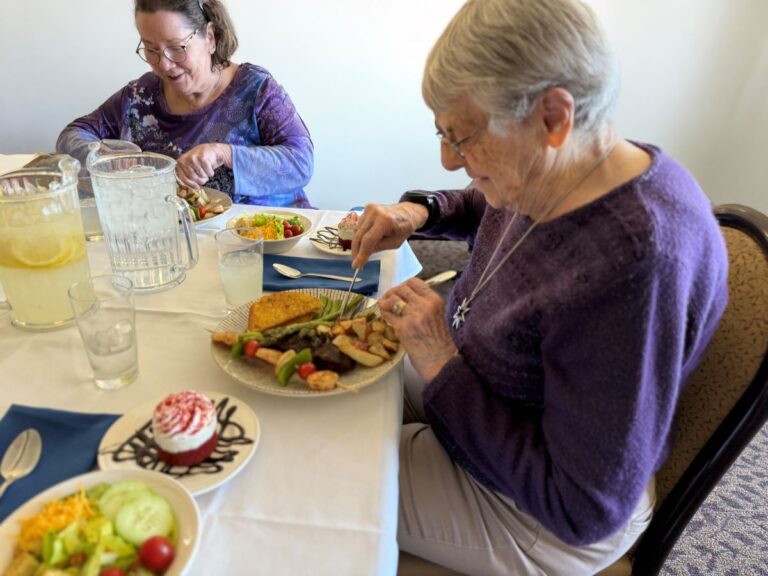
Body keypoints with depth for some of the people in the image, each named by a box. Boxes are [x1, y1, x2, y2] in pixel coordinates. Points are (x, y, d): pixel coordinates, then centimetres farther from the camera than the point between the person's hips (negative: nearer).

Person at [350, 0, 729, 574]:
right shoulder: (548, 172, -11)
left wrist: (442, 367, -29)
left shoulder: (634, 265, -38)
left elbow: (586, 511, -30)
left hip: (531, 508, -7)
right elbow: (489, 207, 16)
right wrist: (419, 213, -5)